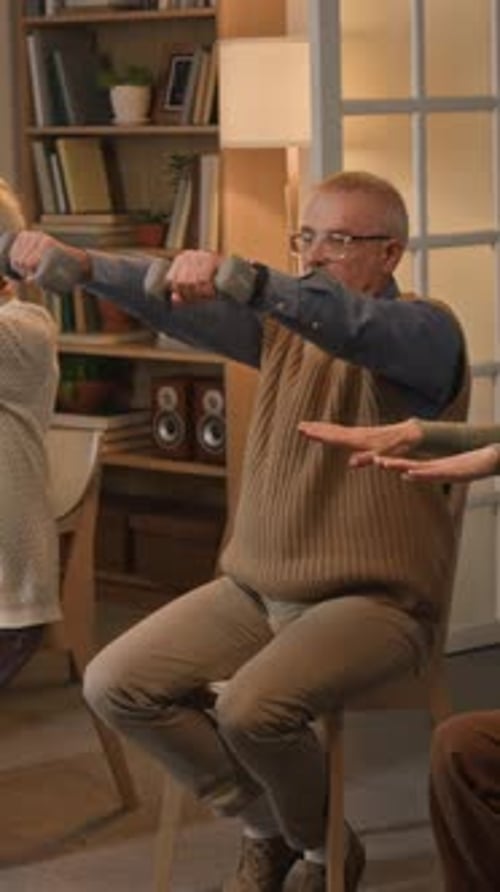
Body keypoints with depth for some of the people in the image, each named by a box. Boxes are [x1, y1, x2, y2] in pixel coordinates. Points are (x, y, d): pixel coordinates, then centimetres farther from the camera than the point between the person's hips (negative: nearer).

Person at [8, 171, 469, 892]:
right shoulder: (286, 322, 10)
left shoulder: (426, 331, -9)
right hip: (256, 587, 7)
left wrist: (236, 277, -48)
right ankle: (269, 829, 12)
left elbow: (357, 327, -33)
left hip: (372, 599, -7)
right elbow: (175, 303, -5)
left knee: (251, 709, -30)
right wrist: (79, 263, -24)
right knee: (115, 685, -5)